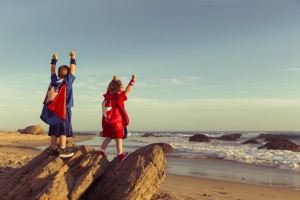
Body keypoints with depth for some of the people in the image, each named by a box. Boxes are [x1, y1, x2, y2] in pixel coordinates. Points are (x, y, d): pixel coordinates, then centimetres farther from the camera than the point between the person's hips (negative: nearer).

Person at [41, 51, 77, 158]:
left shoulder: (54, 81, 8)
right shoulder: (67, 81, -6)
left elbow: (52, 71, 23)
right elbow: (72, 69, 0)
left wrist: (54, 60, 32)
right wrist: (73, 58, 8)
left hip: (53, 109, 6)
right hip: (63, 109, -6)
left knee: (54, 130, 7)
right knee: (64, 129, -5)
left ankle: (53, 149, 8)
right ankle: (62, 150, -8)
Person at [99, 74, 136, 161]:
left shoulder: (107, 96, 0)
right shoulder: (118, 98, -19)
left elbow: (109, 88, 20)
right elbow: (127, 90, -23)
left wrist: (113, 80, 27)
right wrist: (132, 80, -19)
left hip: (107, 123, 7)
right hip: (117, 124, -7)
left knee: (107, 138, 17)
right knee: (119, 139, 5)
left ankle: (101, 153, 21)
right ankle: (120, 155, 14)